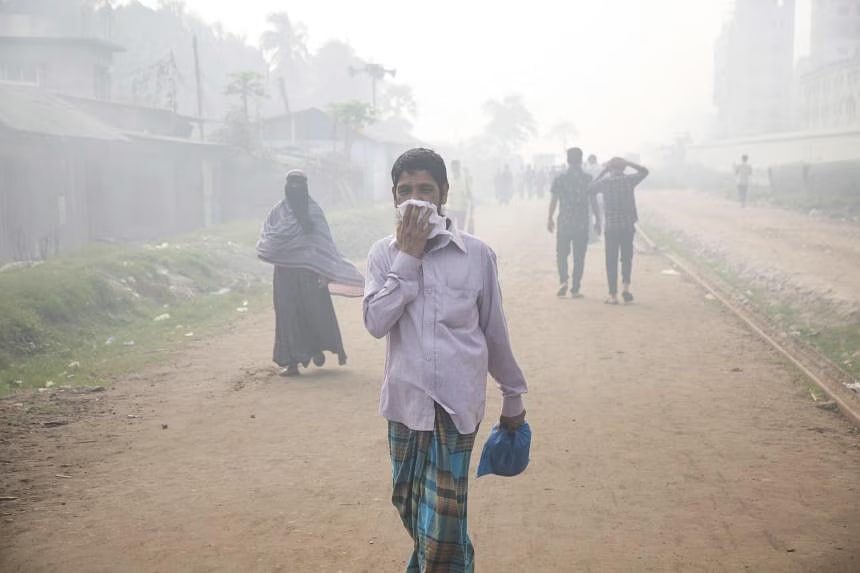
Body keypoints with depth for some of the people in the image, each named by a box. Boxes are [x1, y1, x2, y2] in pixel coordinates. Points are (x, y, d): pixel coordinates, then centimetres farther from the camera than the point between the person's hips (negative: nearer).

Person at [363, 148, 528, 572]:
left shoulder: (477, 254, -4)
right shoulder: (384, 254, 0)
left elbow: (494, 331, 5)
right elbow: (376, 322, -15)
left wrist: (513, 395, 12)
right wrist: (408, 258, -15)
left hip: (458, 402, -3)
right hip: (406, 400, 3)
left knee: (443, 515, -7)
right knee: (409, 505, 17)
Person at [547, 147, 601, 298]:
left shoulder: (560, 179, -2)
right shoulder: (588, 179, -2)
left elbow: (553, 201, 0)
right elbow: (593, 202, -1)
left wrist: (550, 219, 10)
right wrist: (597, 220, 7)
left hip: (564, 223, 0)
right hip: (582, 223, 0)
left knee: (561, 254, 12)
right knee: (579, 257, 6)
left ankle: (563, 281, -10)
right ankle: (575, 289, 7)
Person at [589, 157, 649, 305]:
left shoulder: (605, 182, -4)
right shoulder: (629, 179, -1)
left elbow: (590, 189, 15)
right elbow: (644, 171, 17)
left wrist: (603, 172, 15)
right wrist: (627, 162, 15)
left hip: (611, 227, -1)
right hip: (628, 226, 1)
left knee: (611, 261, 5)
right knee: (627, 258, 14)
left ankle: (613, 295, 3)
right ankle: (626, 287, -3)